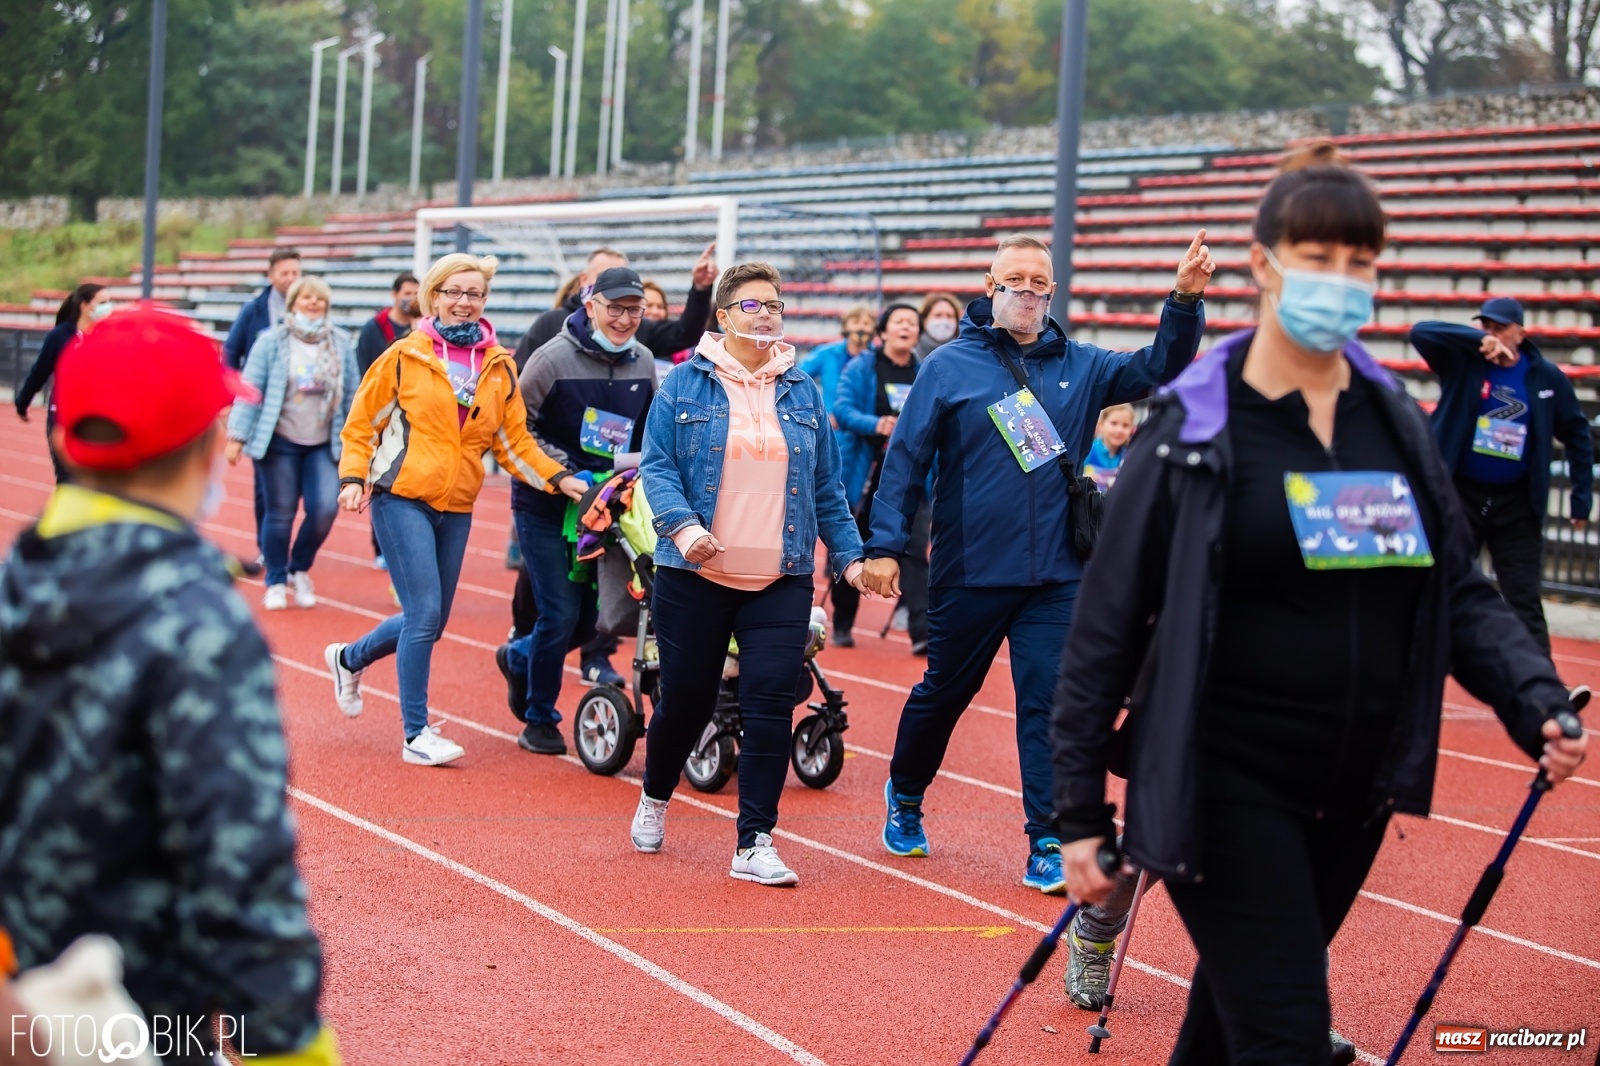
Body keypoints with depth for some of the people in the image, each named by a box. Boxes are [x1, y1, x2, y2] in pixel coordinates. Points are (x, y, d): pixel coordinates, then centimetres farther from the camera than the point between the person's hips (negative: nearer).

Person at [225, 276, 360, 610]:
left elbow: (352, 395, 9)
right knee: (280, 515, 2)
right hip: (279, 441, -2)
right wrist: (237, 436, -9)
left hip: (324, 445, 2)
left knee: (325, 510, -11)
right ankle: (276, 582, 20)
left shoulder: (341, 344, 4)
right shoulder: (272, 341, -5)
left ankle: (300, 569, 15)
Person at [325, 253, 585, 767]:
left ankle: (350, 658, 39)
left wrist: (558, 478, -4)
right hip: (403, 498, -5)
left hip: (456, 508, 5)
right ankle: (416, 734, -2)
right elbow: (361, 424, 4)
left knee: (430, 622, 11)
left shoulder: (498, 366, 8)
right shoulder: (405, 356, -2)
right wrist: (353, 477, -10)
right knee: (425, 614, -12)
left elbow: (514, 440, 10)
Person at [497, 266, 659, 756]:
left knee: (592, 616, 7)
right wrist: (563, 471, -17)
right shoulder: (555, 357, -13)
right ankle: (539, 719, 10)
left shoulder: (643, 362, 4)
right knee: (562, 613, -9)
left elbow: (650, 429, 20)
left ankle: (518, 658, 37)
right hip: (544, 505, -6)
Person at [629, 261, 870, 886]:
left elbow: (826, 485, 15)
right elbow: (657, 465, -5)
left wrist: (849, 554, 9)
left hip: (781, 581, 2)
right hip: (695, 576, -2)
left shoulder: (801, 393, 10)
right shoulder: (686, 384, 1)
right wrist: (682, 526, -21)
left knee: (771, 705, -7)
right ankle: (654, 799, 37)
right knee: (686, 701, 8)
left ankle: (754, 845, -2)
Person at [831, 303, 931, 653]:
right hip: (865, 474, -2)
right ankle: (842, 624, 26)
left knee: (915, 549, -11)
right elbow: (842, 409, -15)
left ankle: (922, 631, -17)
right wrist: (875, 425, -31)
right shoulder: (860, 368, -4)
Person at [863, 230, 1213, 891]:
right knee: (942, 693, 14)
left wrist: (1185, 300, -18)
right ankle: (905, 796, 38)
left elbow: (1159, 368, -1)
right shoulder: (949, 366, -3)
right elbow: (906, 458, -5)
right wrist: (884, 545, -11)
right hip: (969, 574, -2)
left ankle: (1048, 845, -1)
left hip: (1056, 579, 2)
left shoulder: (1079, 366, 6)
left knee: (1050, 706, -3)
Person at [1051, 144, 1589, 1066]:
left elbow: (1460, 592, 9)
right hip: (1227, 788, -5)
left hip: (1353, 795, 5)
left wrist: (1536, 701, -10)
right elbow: (1110, 621, -7)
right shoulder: (1195, 429, -9)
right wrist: (1081, 811, -7)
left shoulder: (1396, 421, 6)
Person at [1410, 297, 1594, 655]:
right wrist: (1477, 341, -30)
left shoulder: (1547, 377, -2)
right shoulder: (1463, 362, -5)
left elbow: (1577, 434, 7)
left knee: (1524, 600, 2)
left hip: (1516, 504, 0)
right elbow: (1420, 332, -21)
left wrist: (1582, 497, 4)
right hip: (1460, 495, 0)